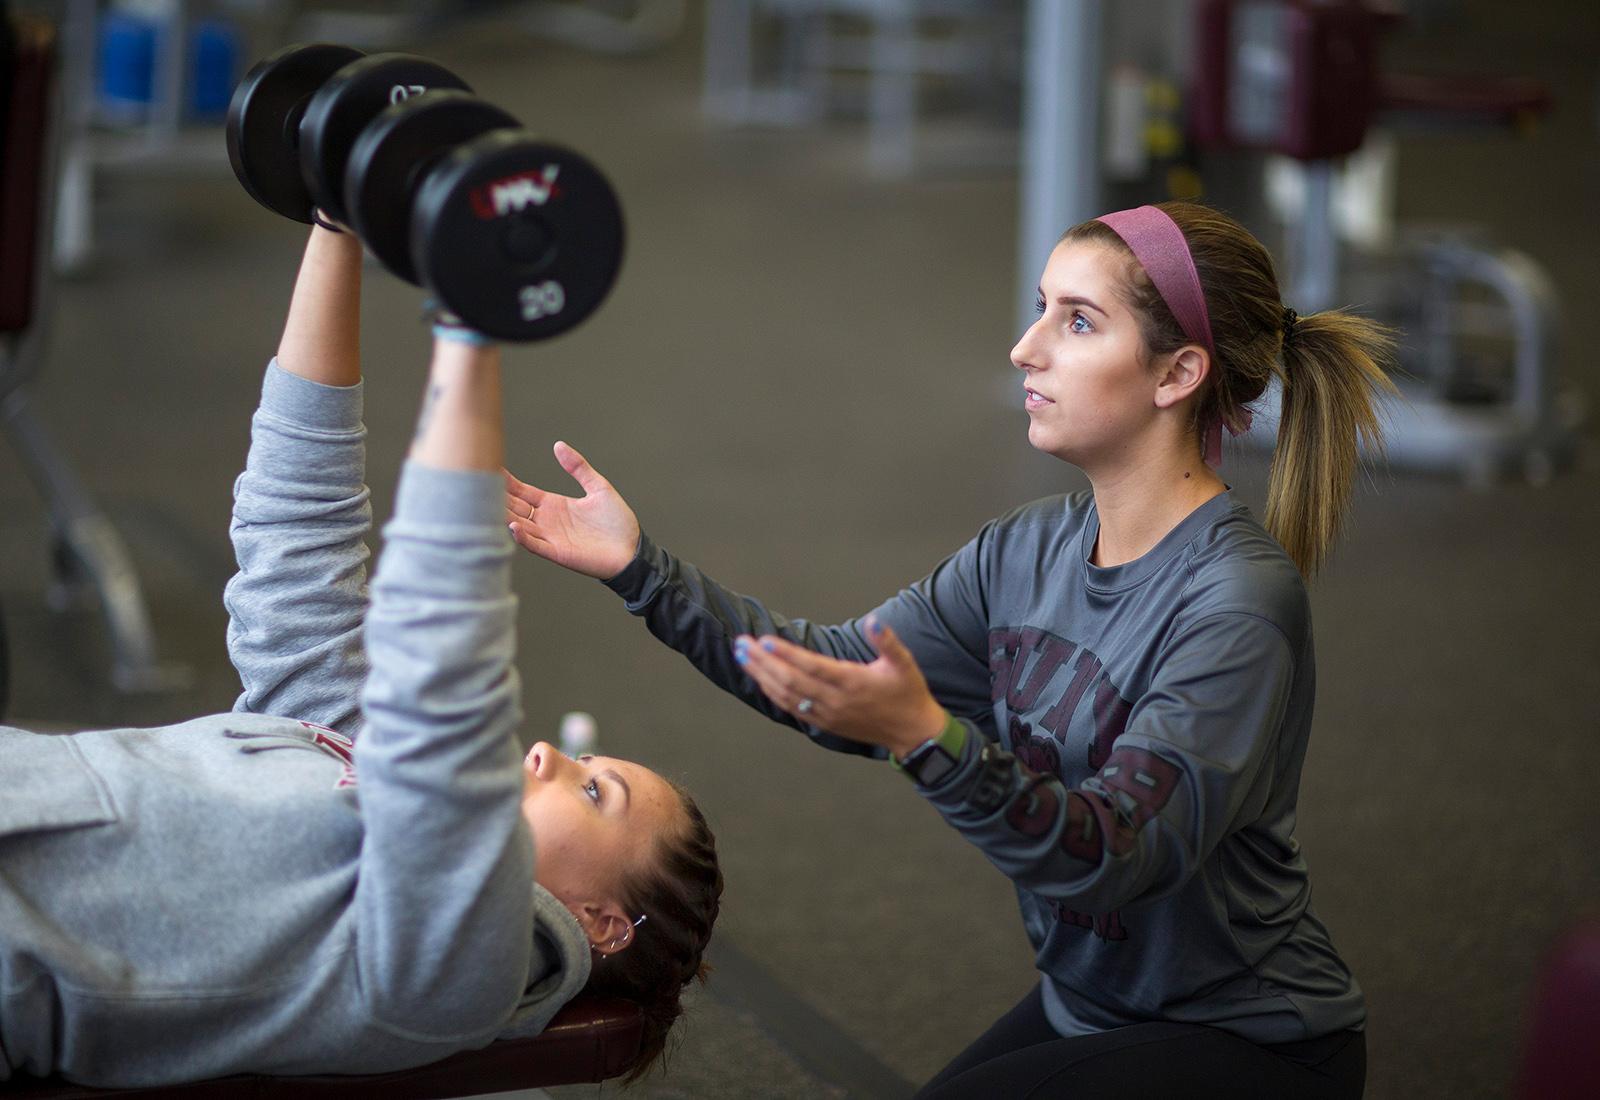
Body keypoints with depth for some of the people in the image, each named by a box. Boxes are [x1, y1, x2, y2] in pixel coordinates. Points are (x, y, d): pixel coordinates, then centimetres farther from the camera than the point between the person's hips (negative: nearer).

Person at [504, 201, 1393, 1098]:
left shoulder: (1239, 604, -24)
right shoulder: (1033, 551, 1)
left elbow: (1117, 854, -31)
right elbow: (842, 670, 1)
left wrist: (927, 739, -44)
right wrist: (642, 570, -8)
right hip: (1088, 1006, 8)